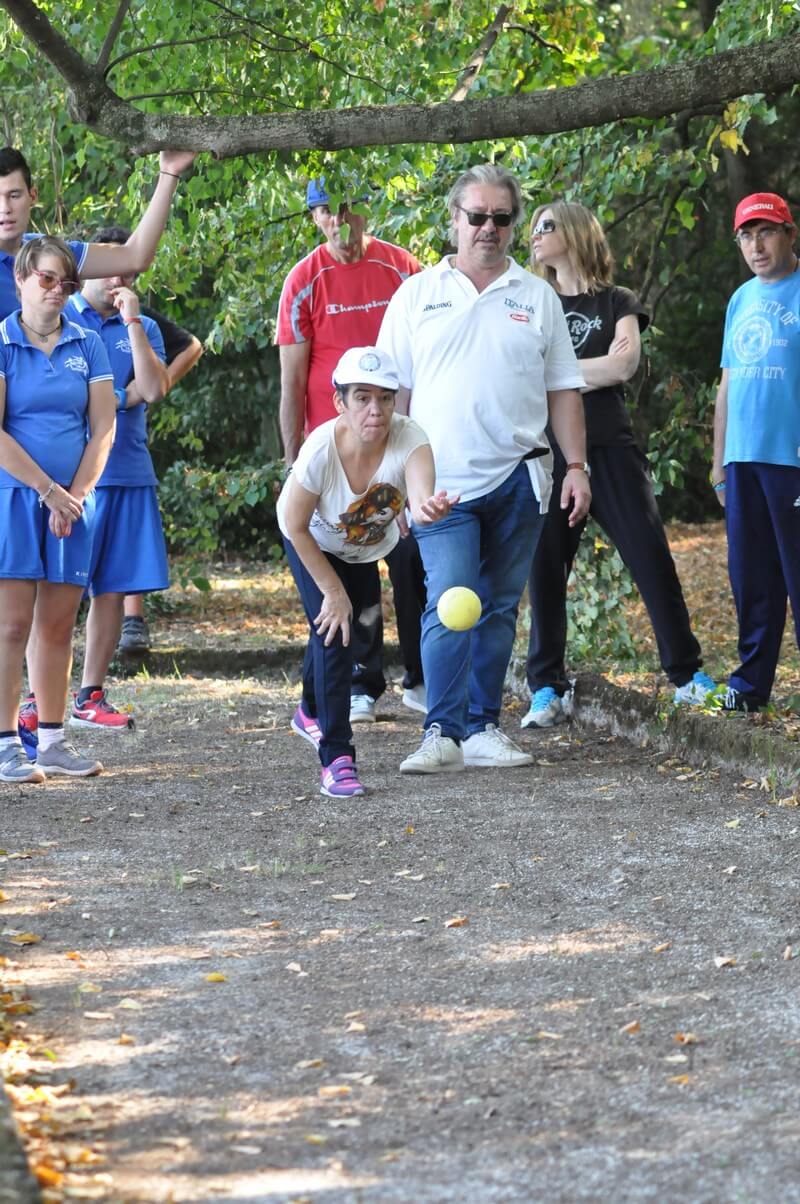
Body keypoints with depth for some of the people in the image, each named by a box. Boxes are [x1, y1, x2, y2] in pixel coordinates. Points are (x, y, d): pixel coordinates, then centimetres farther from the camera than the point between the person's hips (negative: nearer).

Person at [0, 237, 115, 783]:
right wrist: (48, 491, -12)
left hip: (73, 501, 4)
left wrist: (76, 495, -5)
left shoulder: (86, 344, 9)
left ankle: (53, 740, 12)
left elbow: (104, 426, 5)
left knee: (59, 624, 6)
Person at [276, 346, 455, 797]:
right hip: (315, 542, -3)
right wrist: (332, 589, -20)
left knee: (342, 621, 23)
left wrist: (427, 507, -84)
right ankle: (337, 758, -14)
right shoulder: (321, 450, -39)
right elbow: (296, 527, -24)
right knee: (333, 631, -19)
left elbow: (420, 493, -59)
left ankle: (312, 713, 52)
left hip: (369, 545, 3)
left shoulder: (409, 439, -38)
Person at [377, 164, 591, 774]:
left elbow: (563, 388, 12)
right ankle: (442, 734, -13)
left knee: (499, 607, 6)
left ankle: (482, 727, 13)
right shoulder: (417, 294, 7)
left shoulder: (538, 297, 10)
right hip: (442, 480, -2)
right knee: (449, 603, -13)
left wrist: (577, 465, 3)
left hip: (517, 478, 2)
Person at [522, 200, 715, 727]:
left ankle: (687, 675, 2)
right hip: (549, 449, 1)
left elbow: (624, 363, -7)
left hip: (611, 448, -1)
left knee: (652, 557, -6)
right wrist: (592, 372, -7)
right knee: (545, 569, -3)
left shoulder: (617, 302, 10)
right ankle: (548, 689, 4)